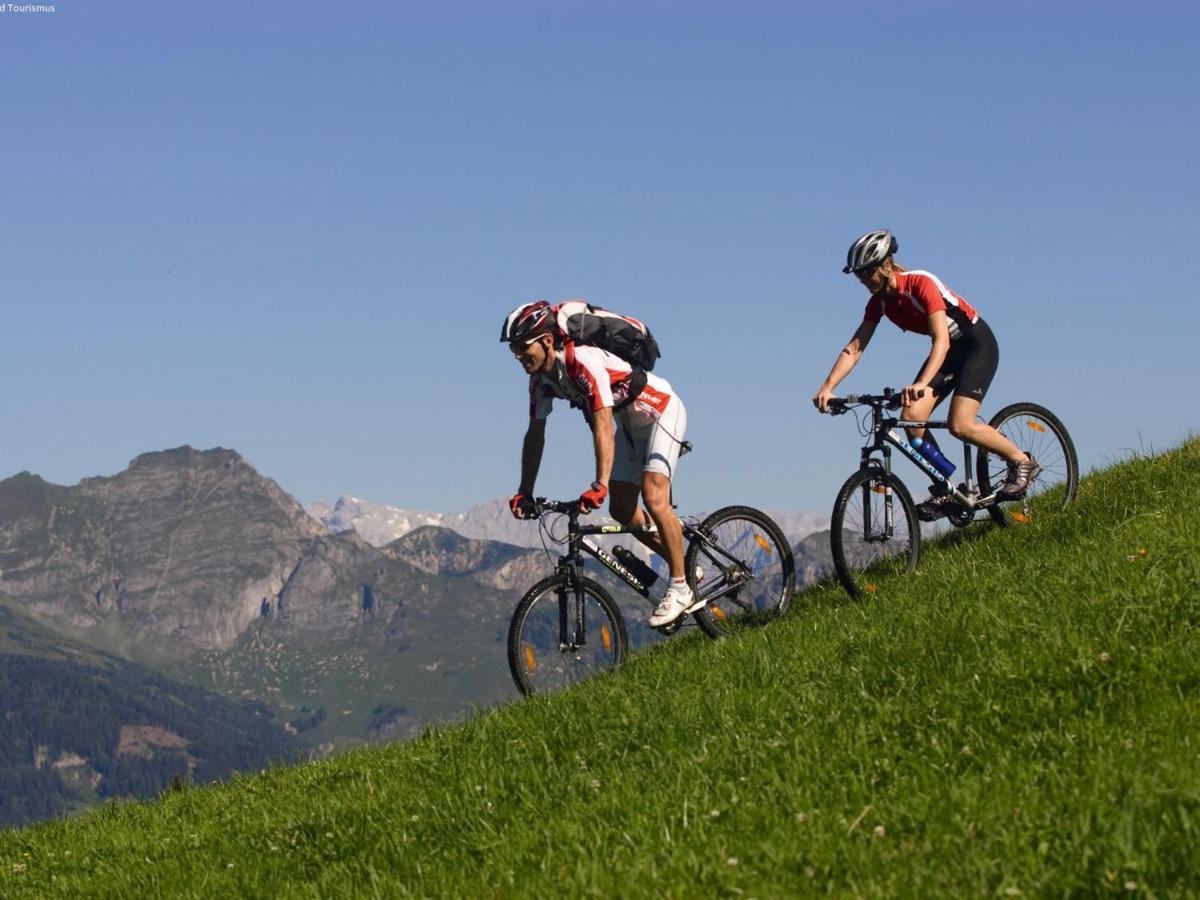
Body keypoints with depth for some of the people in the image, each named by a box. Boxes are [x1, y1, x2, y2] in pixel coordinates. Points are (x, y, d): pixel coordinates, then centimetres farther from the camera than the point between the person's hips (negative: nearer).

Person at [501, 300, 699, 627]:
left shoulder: (584, 361, -34)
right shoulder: (541, 376, -8)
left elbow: (603, 426, -41)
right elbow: (535, 433, 0)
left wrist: (600, 486, -48)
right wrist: (524, 492, -3)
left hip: (660, 409, -9)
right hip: (628, 421, 9)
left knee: (653, 495, -23)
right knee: (621, 509, 4)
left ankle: (680, 589, -16)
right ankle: (682, 562, 20)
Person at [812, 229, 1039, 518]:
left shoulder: (921, 284, -29)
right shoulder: (879, 300, -7)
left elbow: (941, 340, -38)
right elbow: (854, 348, -8)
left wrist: (922, 384, -52)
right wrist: (827, 387, -21)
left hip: (977, 344, -7)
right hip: (949, 349, 7)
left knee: (960, 425, -22)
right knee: (912, 417, -11)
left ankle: (1022, 462, -2)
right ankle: (944, 491, 0)